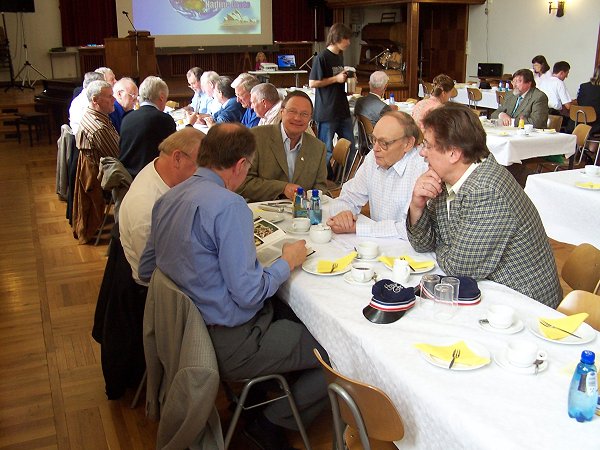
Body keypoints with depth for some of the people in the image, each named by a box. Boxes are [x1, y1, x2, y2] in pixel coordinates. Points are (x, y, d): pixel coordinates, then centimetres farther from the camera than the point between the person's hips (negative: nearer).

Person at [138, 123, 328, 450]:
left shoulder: (168, 199, 3)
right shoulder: (228, 205, -23)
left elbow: (146, 271, 12)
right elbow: (248, 293, -24)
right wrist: (287, 262, -7)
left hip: (187, 327, 9)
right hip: (230, 343, -9)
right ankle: (272, 423, 11)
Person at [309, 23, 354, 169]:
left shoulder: (340, 56, 14)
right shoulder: (322, 58, -12)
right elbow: (312, 83, -15)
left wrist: (346, 77, 6)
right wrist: (336, 79, -15)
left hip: (342, 109, 8)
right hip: (327, 111, -8)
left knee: (350, 146, 11)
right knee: (326, 151, 1)